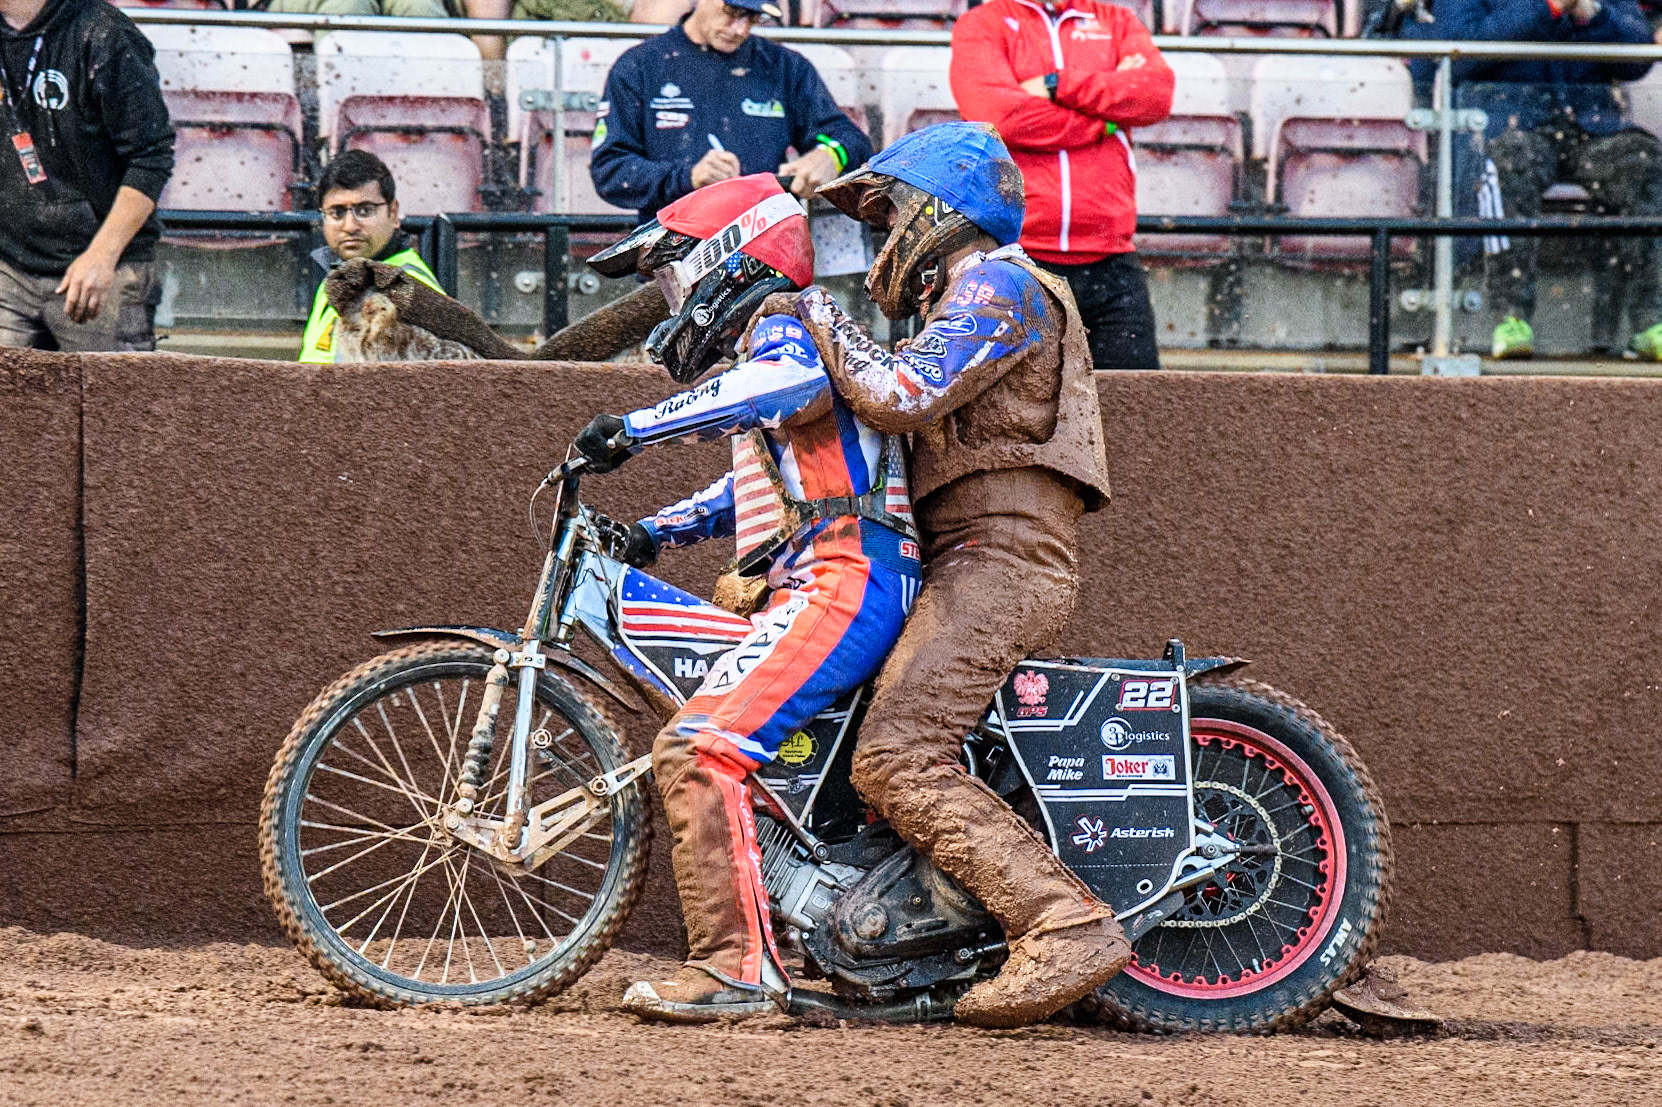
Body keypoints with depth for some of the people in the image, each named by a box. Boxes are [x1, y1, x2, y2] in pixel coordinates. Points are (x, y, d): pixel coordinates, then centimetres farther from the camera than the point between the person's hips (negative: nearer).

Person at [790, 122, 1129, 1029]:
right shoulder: (969, 296, 30)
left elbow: (902, 399, -19)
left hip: (1000, 557, -11)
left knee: (898, 758, -25)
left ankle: (1066, 928, -36)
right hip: (981, 567, 11)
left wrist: (817, 313, -6)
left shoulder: (996, 284, -4)